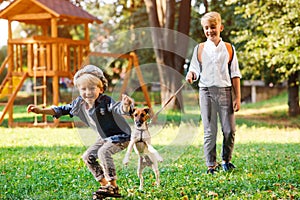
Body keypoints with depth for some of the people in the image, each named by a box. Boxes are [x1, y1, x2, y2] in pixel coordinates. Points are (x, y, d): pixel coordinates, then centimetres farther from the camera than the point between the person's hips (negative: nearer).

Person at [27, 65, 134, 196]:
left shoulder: (106, 102, -28)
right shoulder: (79, 104, -7)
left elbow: (119, 109, -46)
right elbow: (63, 110, 6)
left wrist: (125, 105, -71)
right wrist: (41, 110, 1)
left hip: (121, 136, -9)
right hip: (105, 138, 9)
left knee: (103, 152, -29)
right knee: (88, 157, 5)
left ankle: (113, 186, -21)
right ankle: (104, 184, 15)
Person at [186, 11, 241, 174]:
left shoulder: (228, 49, 9)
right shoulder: (199, 49, 9)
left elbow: (235, 74, 8)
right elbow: (195, 70, 10)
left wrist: (237, 97, 2)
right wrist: (191, 75, -16)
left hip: (225, 91, 1)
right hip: (206, 92, 0)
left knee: (229, 130, -2)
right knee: (210, 131, -1)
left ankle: (226, 160, 19)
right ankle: (211, 165, 6)